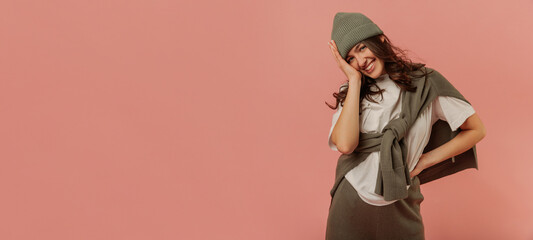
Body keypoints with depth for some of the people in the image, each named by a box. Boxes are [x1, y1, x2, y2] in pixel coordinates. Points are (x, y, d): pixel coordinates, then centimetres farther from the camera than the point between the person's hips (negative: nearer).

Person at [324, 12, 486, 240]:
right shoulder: (350, 93, 0)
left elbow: (475, 130, 1)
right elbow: (344, 145, -20)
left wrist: (425, 161, -2)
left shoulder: (424, 82, -5)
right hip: (349, 202, 2)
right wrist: (355, 80, -14)